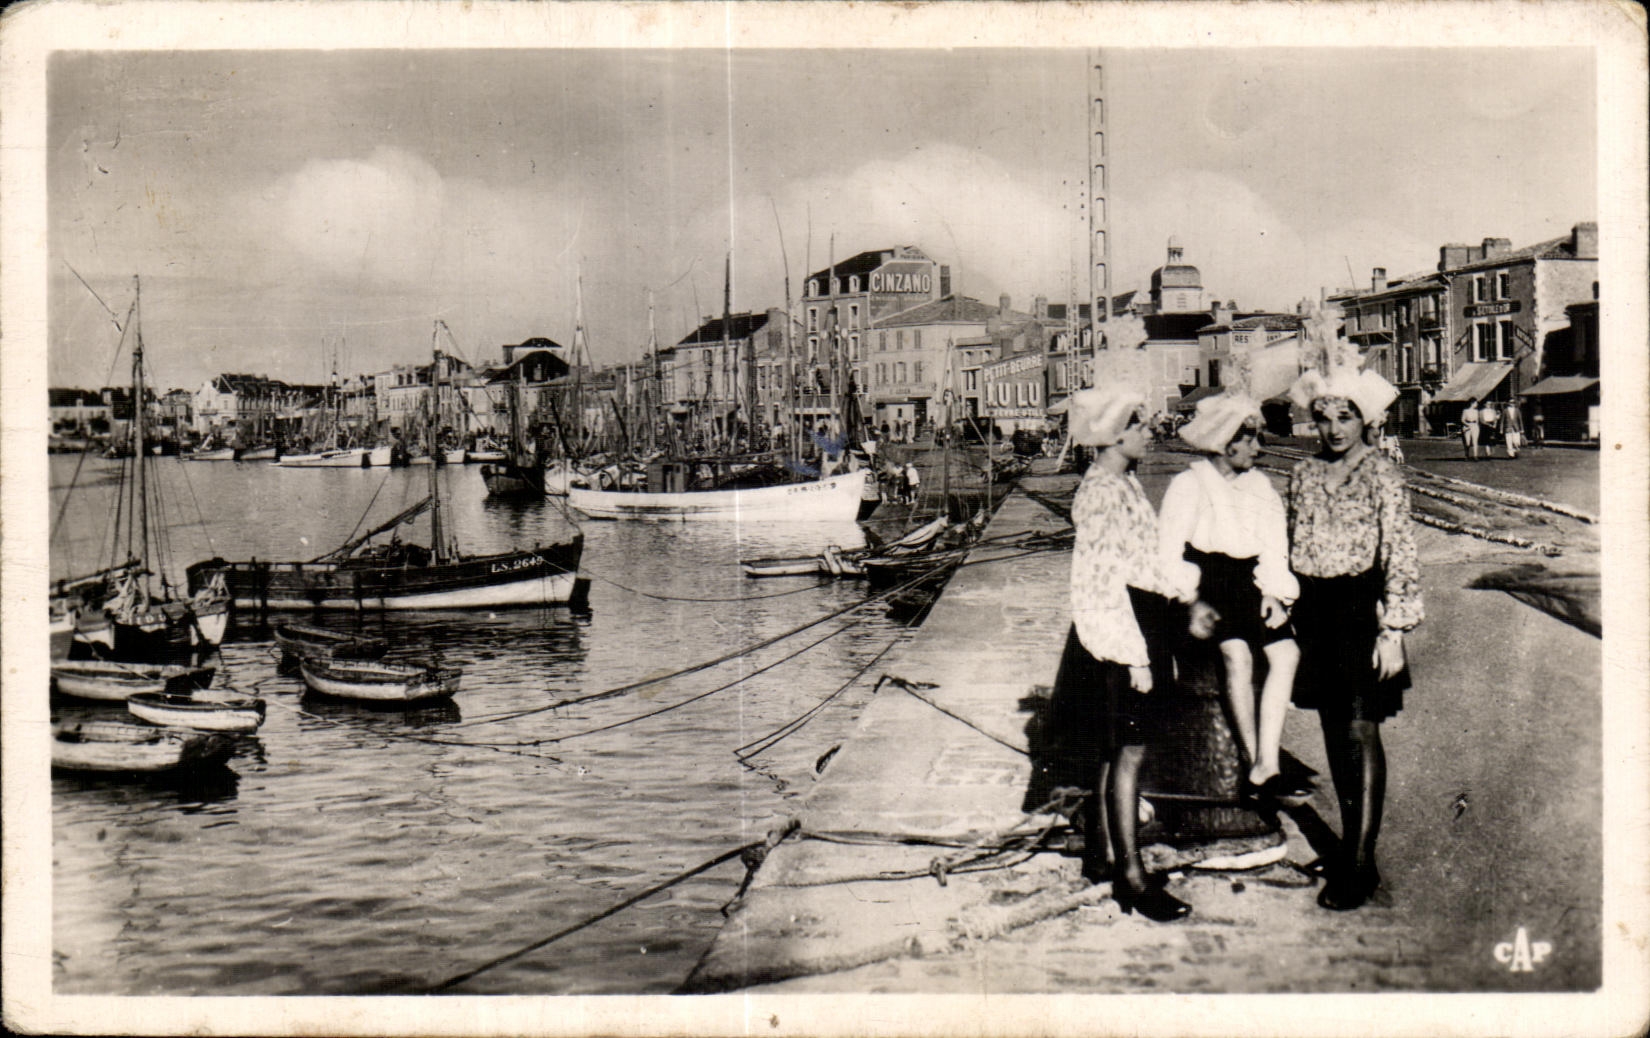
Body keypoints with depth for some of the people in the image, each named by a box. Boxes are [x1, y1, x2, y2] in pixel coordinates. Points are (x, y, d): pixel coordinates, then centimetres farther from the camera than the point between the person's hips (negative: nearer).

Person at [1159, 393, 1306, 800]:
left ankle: (1264, 768, -22)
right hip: (1207, 585, -5)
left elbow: (1274, 546, 12)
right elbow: (1168, 554, -6)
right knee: (1238, 654, -27)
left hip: (1250, 586, 5)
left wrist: (1274, 592, -6)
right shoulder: (1188, 486, 1)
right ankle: (1254, 763, -19)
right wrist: (1192, 601, -18)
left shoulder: (1260, 485, 18)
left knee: (1286, 652, -18)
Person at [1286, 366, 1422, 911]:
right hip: (1313, 610, 6)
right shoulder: (1304, 475, 10)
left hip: (1360, 607, -6)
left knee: (1361, 731, -8)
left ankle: (1361, 862, -5)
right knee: (1333, 731, 12)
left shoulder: (1382, 475, -6)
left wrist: (1393, 630, -13)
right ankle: (1351, 843, 24)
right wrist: (1286, 604, 14)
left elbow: (1400, 555, -9)